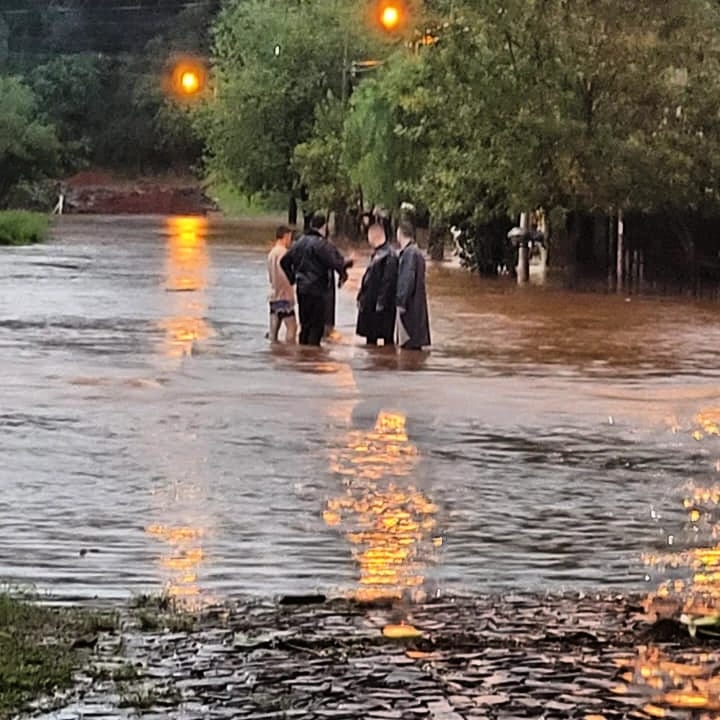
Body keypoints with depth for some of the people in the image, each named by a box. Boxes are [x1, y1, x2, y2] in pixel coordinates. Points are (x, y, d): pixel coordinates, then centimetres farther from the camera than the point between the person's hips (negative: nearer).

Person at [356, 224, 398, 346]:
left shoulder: (389, 256, -16)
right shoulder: (376, 254, 14)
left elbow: (388, 281, -21)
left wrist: (381, 302, -23)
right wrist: (361, 298, 17)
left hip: (381, 305, -10)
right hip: (370, 304, 10)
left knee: (387, 337, -3)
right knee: (370, 337, 13)